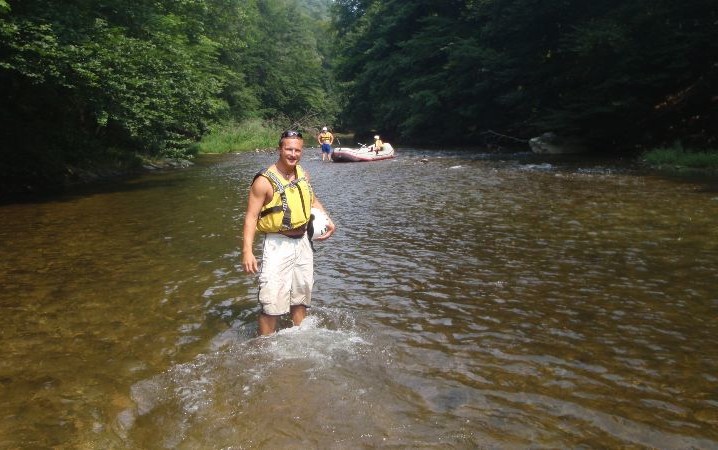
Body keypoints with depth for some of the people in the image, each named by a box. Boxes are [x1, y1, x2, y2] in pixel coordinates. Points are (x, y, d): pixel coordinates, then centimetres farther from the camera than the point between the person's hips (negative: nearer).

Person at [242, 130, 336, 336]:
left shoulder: (303, 175, 4)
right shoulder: (265, 181, -15)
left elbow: (313, 201, 21)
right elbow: (251, 216, -16)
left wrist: (327, 220, 5)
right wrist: (247, 251, -24)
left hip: (302, 242, 7)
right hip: (278, 245, -6)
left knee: (301, 296, 19)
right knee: (272, 302, -10)